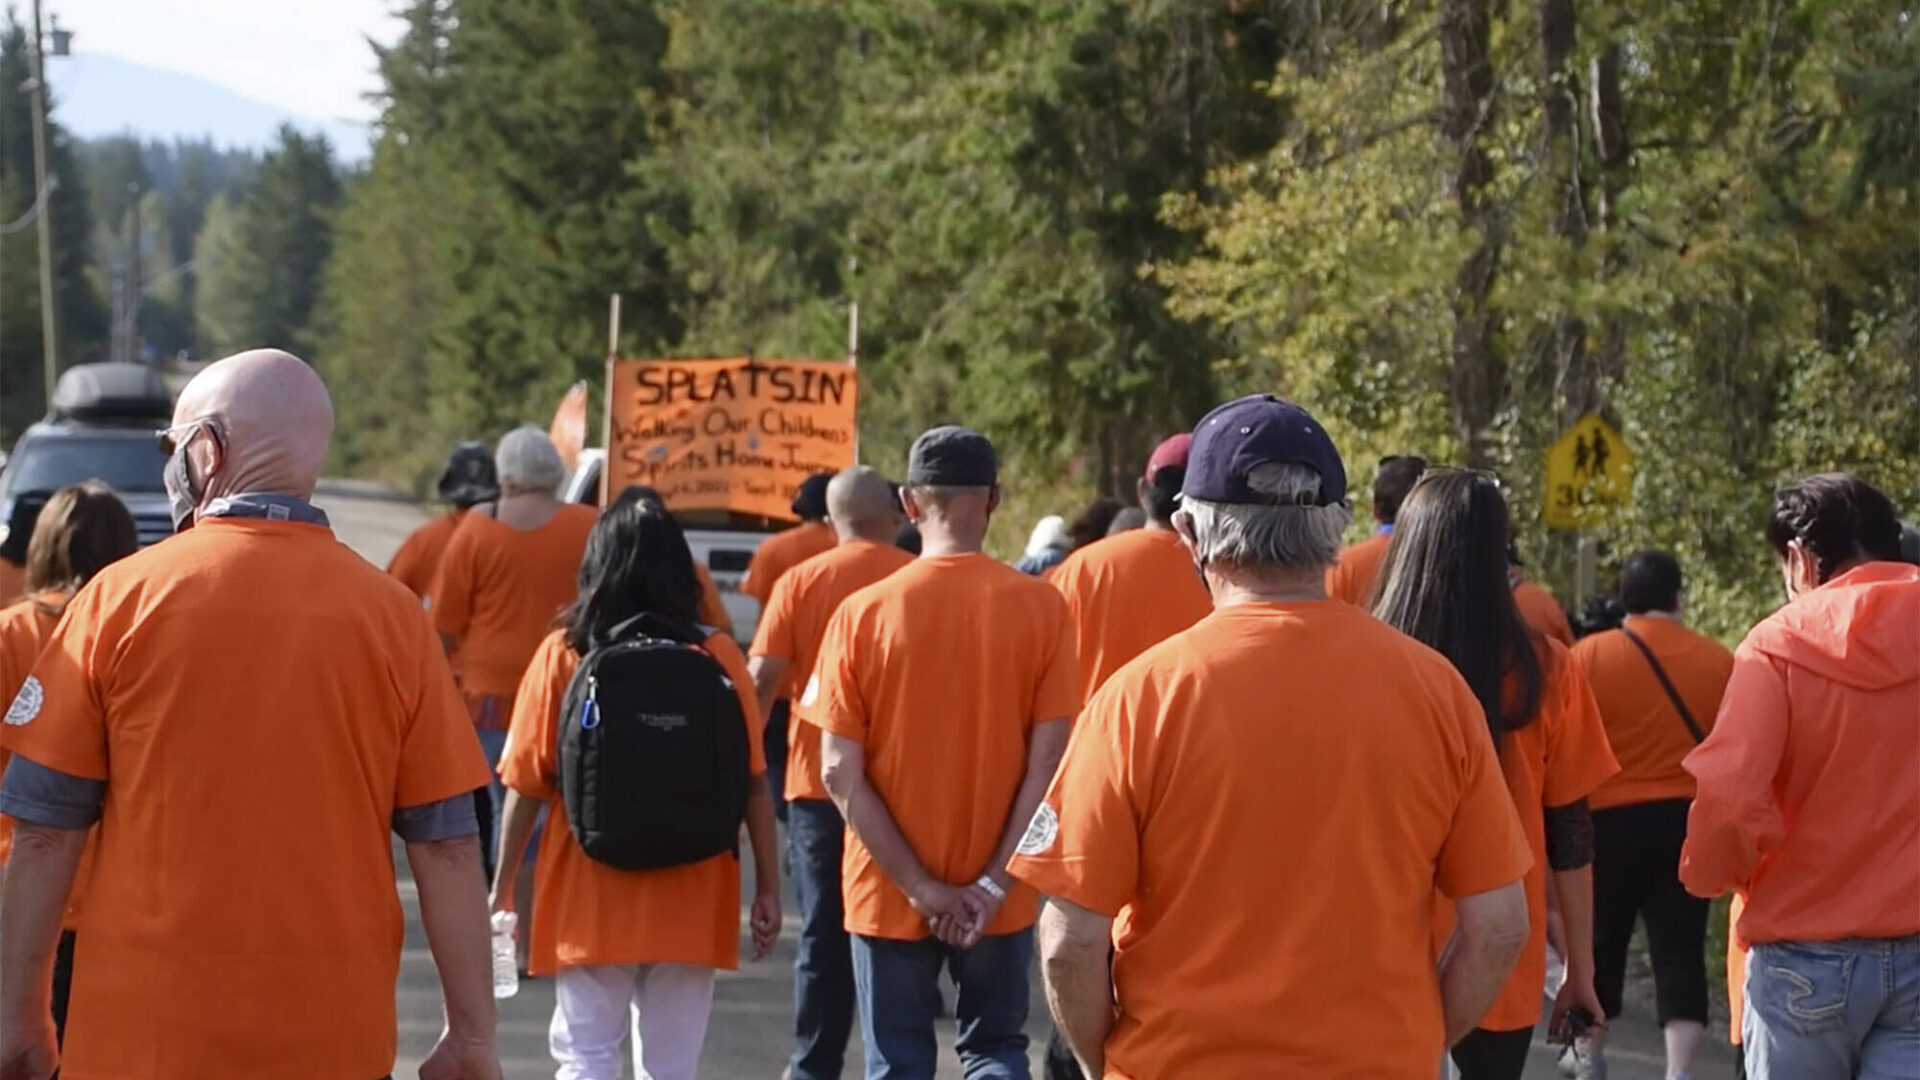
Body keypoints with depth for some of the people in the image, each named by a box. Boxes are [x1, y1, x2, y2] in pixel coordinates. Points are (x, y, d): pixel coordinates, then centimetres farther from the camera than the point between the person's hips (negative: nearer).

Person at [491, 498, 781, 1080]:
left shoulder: (563, 656, -4)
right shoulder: (719, 656, -4)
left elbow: (526, 786, -3)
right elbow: (754, 785, -4)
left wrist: (502, 884, 7)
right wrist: (768, 887, 5)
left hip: (589, 900, -1)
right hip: (690, 901, 1)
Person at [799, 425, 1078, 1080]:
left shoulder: (863, 613, -8)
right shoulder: (1040, 609, -8)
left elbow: (840, 774, -11)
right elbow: (1048, 761, -10)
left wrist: (920, 888, -9)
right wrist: (995, 882, -7)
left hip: (889, 895, 0)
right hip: (997, 897, 1)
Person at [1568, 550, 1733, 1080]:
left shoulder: (1590, 655, -7)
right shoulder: (1719, 661, -1)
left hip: (1609, 822, -1)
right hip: (1688, 822, 1)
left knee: (1601, 941, 16)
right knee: (1680, 949, 0)